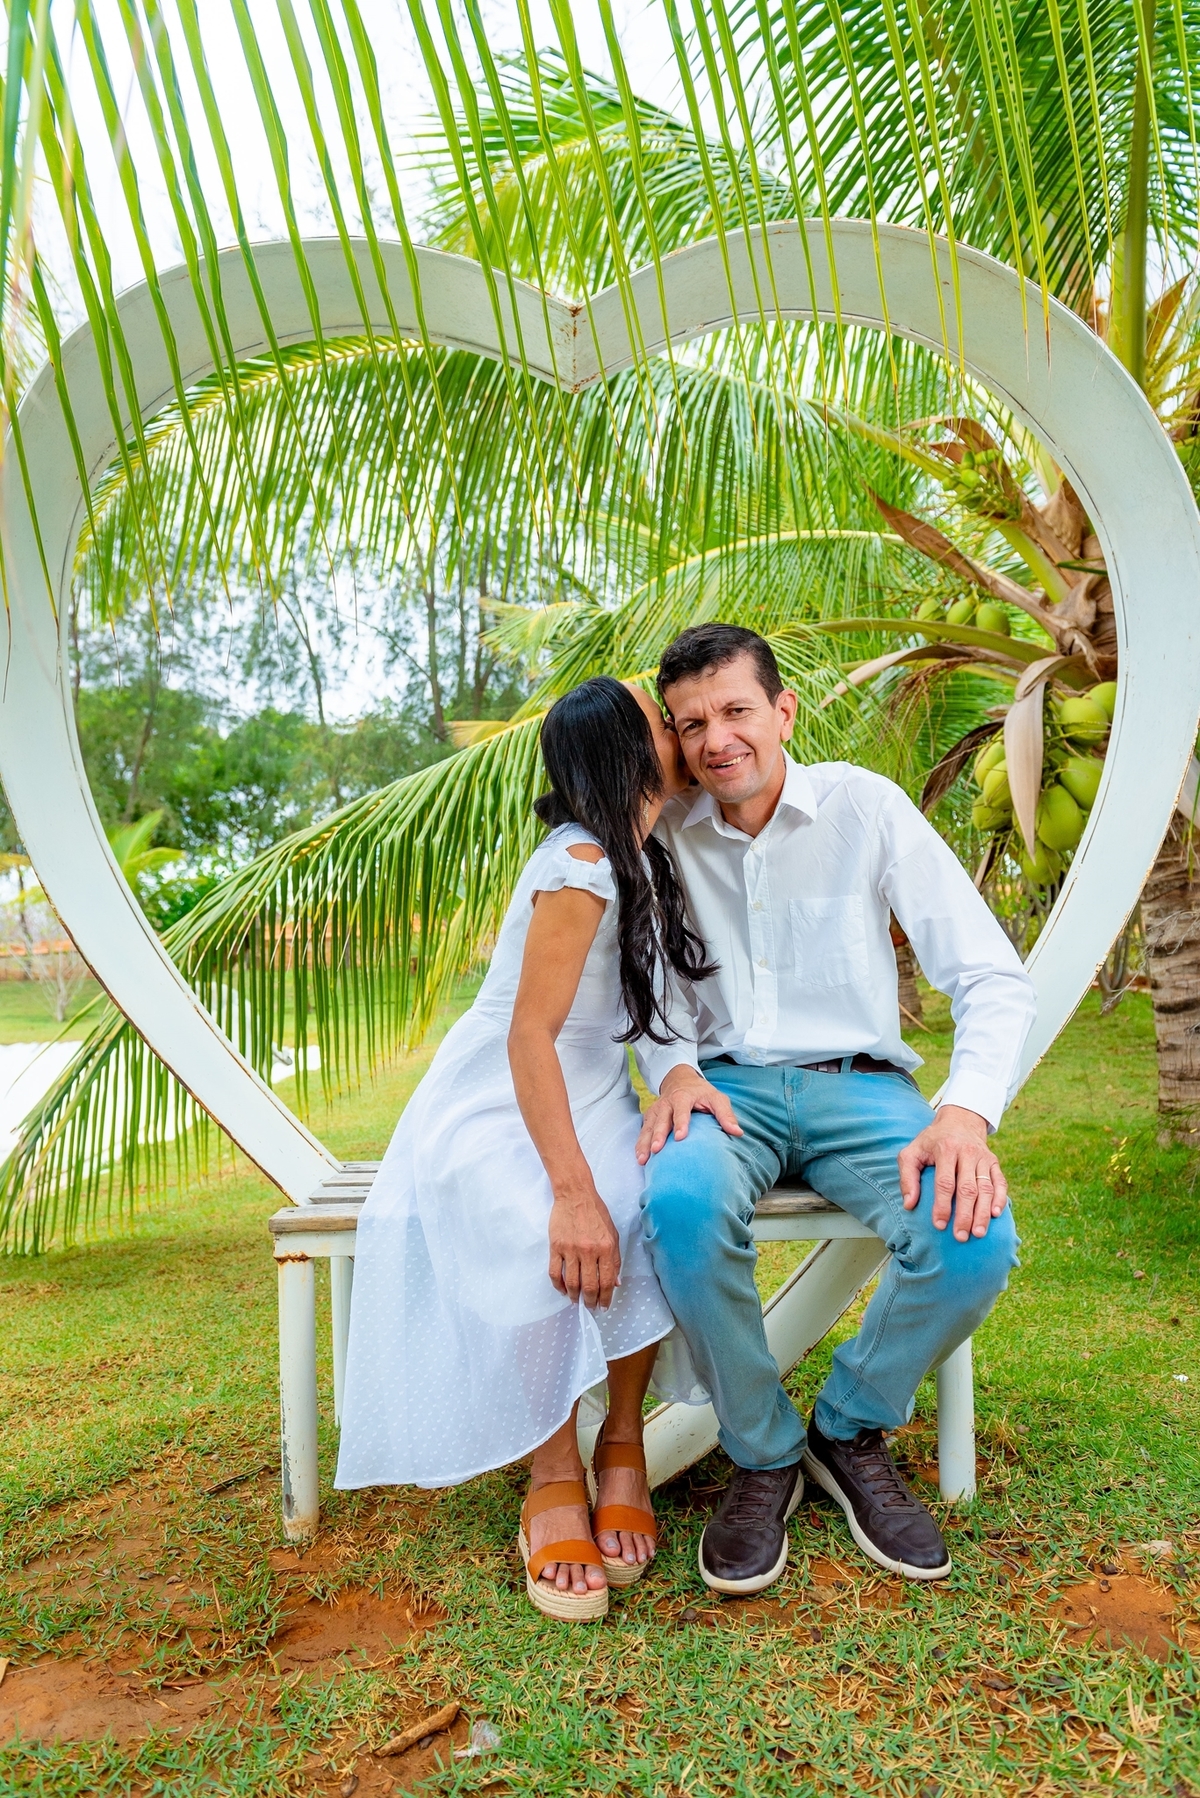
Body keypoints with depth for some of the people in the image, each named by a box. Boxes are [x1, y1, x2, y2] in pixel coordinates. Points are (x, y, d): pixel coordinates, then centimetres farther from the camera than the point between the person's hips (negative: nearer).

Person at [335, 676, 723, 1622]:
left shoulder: (641, 857, 6)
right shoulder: (582, 867, -21)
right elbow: (530, 1035, -26)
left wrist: (679, 1076, -5)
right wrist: (573, 1193, -31)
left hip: (588, 1105, 7)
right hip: (497, 1112, -7)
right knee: (549, 1245, -34)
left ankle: (623, 1439, -2)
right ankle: (556, 1470, -11)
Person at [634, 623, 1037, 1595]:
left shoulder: (866, 806, -4)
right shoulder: (667, 835, 3)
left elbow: (994, 976, -7)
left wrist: (968, 1110, -23)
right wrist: (673, 1067, -11)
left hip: (857, 1082, 0)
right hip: (727, 1085, 1)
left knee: (975, 1238, -29)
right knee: (683, 1205, -34)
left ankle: (849, 1433, 3)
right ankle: (764, 1454, -6)